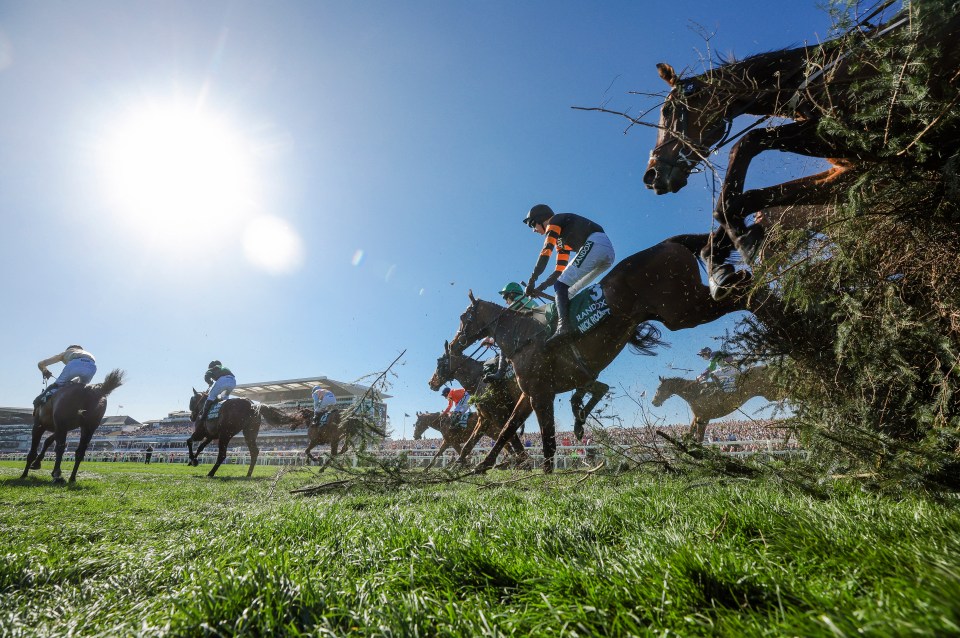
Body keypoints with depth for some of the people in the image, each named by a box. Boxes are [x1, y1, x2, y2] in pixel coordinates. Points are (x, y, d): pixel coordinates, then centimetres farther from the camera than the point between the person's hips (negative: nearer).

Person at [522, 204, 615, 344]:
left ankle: (564, 326, -31)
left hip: (595, 244, -9)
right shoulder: (562, 238, 33)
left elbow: (546, 252, -6)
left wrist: (531, 280, -7)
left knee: (560, 285, -15)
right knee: (569, 292, 12)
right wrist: (540, 288, 20)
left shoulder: (555, 221, 9)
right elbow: (560, 270, 27)